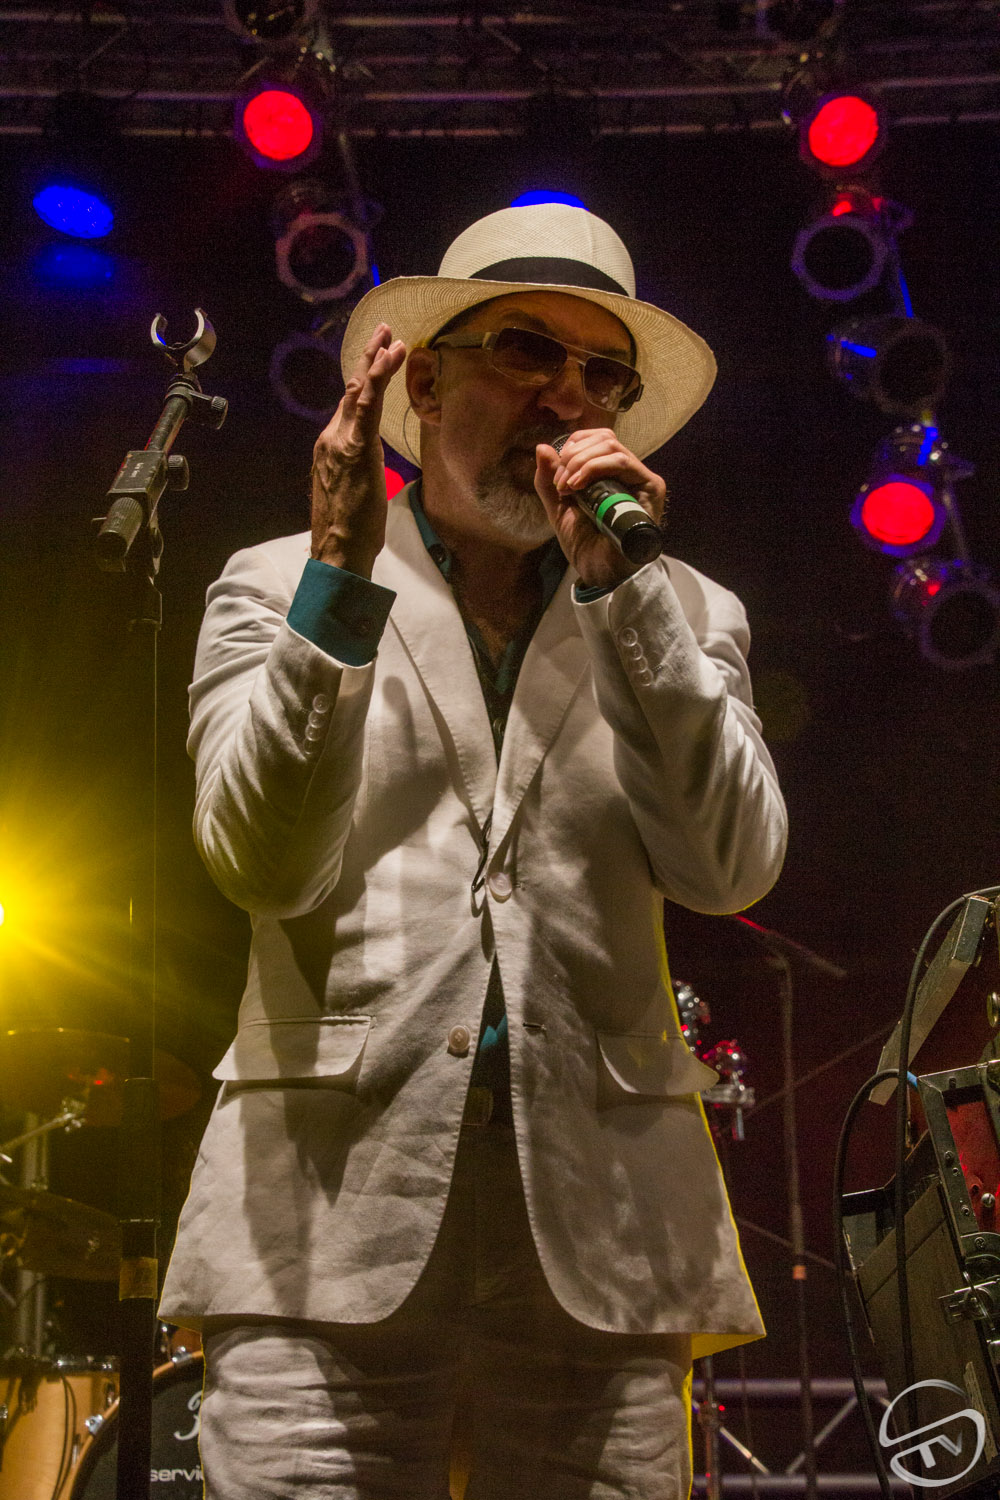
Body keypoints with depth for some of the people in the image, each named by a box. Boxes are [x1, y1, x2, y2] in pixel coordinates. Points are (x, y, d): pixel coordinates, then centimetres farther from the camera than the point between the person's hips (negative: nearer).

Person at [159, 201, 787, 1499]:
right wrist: (343, 569, -12)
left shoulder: (680, 613, 16)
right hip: (334, 1211, -1)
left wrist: (621, 581, -5)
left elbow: (731, 869, 0)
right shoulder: (277, 588, 11)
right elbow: (261, 862, -4)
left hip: (601, 1227, 2)